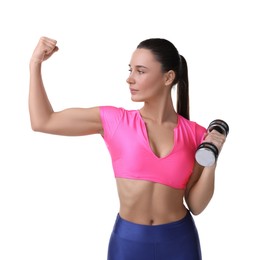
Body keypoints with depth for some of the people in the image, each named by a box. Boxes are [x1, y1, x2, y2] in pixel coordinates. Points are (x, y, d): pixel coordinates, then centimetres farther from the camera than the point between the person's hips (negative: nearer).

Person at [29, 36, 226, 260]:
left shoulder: (195, 134, -6)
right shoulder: (115, 120, -7)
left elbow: (196, 206, -1)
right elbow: (43, 122, -3)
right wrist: (36, 63, -3)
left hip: (180, 242, 0)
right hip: (128, 241, 0)